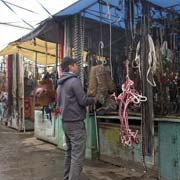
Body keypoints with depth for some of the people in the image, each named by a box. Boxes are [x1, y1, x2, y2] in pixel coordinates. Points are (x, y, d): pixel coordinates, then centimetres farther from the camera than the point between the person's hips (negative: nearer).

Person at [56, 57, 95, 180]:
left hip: (65, 121, 10)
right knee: (78, 155, -7)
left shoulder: (61, 83, 15)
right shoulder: (75, 80, -14)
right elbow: (83, 101, -16)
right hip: (76, 122, -10)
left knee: (70, 152, 17)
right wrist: (93, 100, 1)